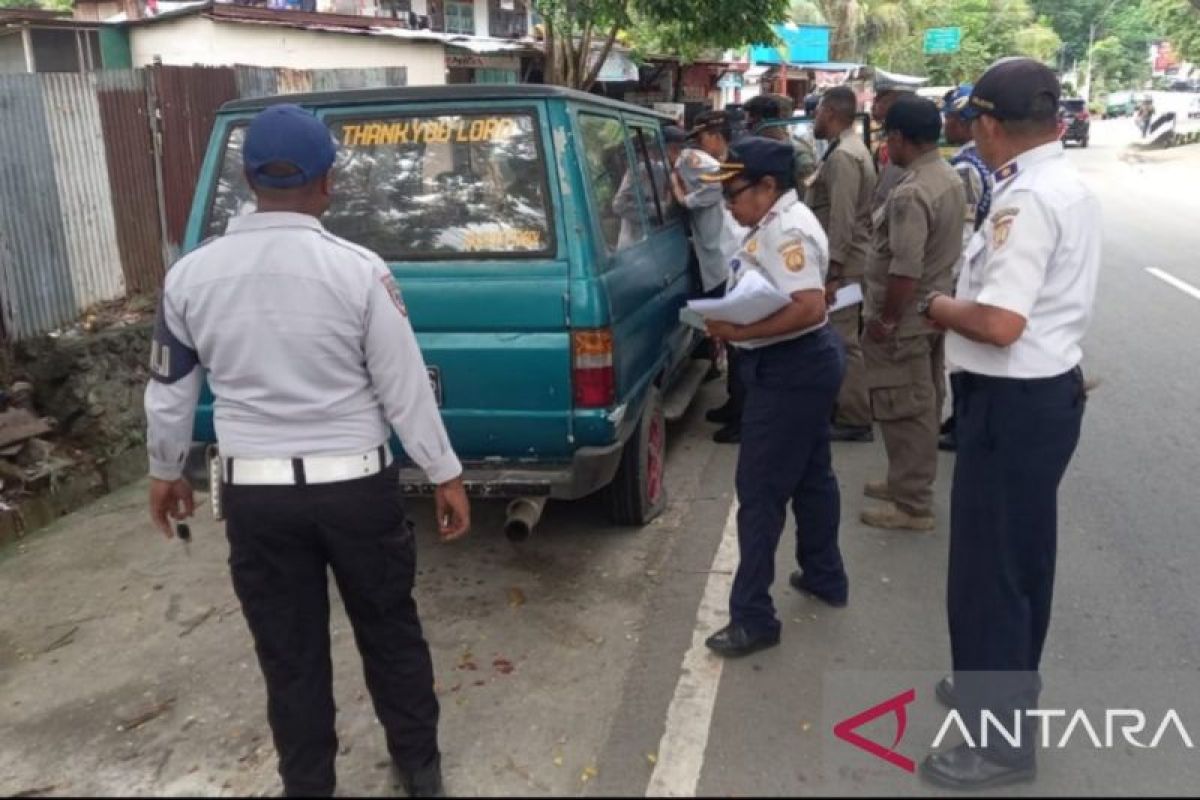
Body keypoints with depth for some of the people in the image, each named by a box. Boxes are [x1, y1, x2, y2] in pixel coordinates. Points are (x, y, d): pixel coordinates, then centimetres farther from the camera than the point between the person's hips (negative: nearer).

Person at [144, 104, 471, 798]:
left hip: (256, 492, 2)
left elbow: (170, 391, 8)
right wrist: (447, 475, 1)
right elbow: (406, 389, -9)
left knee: (289, 652, 16)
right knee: (390, 629, 18)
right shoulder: (359, 270, -13)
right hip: (356, 485, -1)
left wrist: (166, 471, 24)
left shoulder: (191, 276, -3)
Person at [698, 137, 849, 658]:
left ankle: (752, 617, 3)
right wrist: (735, 323, 4)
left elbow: (809, 308, -31)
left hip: (790, 371, -11)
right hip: (800, 365, 11)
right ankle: (825, 577, 36)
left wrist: (740, 332, -28)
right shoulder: (777, 224, 11)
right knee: (811, 475, 20)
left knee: (760, 491, -5)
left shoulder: (788, 232, -21)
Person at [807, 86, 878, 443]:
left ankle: (855, 421, 1)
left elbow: (842, 219, -23)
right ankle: (847, 409, 25)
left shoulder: (842, 156, -17)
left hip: (843, 263, -10)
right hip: (846, 260, 10)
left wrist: (832, 271, -23)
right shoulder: (849, 149, 16)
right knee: (842, 338, 15)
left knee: (843, 341, -5)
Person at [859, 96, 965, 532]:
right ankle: (911, 482, 33)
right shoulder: (949, 177, 7)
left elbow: (905, 270, -28)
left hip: (906, 317, -10)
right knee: (923, 405, 18)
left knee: (905, 411, -1)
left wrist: (883, 320, -18)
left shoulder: (911, 193, -25)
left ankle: (912, 505, 8)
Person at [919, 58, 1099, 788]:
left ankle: (1002, 740, 15)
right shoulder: (1071, 187, 9)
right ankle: (1005, 685, 41)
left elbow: (1000, 324, -29)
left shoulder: (1026, 201, -22)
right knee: (1021, 558, 22)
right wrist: (966, 297, 10)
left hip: (1012, 402, -10)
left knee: (988, 569, 1)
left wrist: (939, 306, -12)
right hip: (1049, 389, 10)